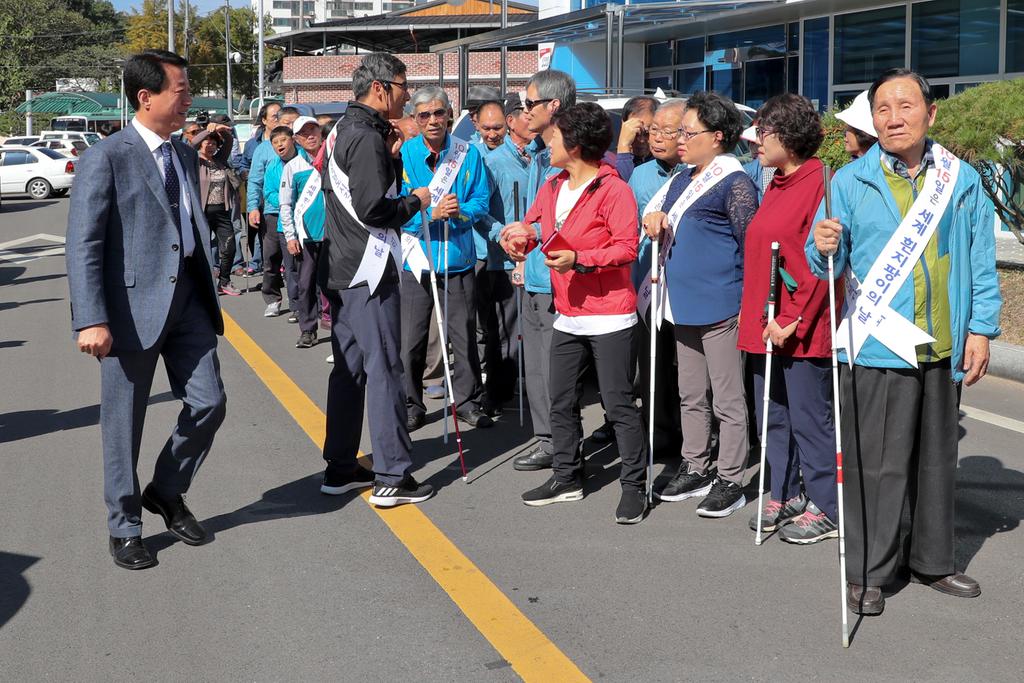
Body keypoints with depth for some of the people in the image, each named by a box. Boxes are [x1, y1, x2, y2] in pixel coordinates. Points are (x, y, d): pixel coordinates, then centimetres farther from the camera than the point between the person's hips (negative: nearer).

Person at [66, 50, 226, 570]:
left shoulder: (185, 156, 13)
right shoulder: (105, 157, -10)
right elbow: (83, 244, -13)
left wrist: (207, 297, 20)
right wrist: (91, 320, -20)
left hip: (187, 301, 6)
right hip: (132, 305, -6)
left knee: (209, 404, 5)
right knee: (124, 423, 5)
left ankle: (166, 493, 29)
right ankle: (125, 528, 21)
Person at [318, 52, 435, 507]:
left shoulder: (345, 129, 15)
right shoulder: (367, 137, -16)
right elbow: (374, 209, -23)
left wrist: (391, 157, 6)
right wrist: (416, 201, -8)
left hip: (342, 268, 10)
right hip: (369, 269, -10)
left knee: (349, 367, 14)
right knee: (384, 370, -5)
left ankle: (340, 469, 21)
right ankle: (392, 477, -1)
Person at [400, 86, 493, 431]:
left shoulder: (468, 154, 0)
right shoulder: (404, 155, -6)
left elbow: (482, 200, 0)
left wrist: (460, 211, -20)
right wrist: (432, 212, -25)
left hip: (459, 257, 1)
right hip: (416, 258, -1)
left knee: (464, 336, 10)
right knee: (411, 340, 5)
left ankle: (468, 400, 26)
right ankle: (411, 406, 20)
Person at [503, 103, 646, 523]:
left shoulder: (613, 189, -13)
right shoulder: (553, 188, 11)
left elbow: (627, 248, -19)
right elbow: (531, 227, 22)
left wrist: (580, 260, -27)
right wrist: (523, 235, -1)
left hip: (609, 318, -8)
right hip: (568, 317, 8)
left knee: (619, 404, -3)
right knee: (562, 402, 14)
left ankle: (634, 486, 6)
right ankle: (567, 477, 28)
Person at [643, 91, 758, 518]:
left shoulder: (734, 183, -11)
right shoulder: (682, 182, 15)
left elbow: (750, 242, -13)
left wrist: (747, 301, -16)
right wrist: (656, 221, 4)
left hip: (719, 306, -9)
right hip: (683, 305, 9)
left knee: (727, 399, 0)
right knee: (690, 396, 16)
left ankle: (729, 481, 7)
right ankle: (694, 470, 26)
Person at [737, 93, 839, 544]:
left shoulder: (819, 183, -13)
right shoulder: (774, 186, 14)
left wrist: (792, 320, -18)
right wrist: (755, 317, 14)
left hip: (801, 330, -9)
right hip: (765, 326, 9)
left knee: (810, 419, 0)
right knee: (772, 416, 16)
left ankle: (825, 509, 10)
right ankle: (785, 496, 29)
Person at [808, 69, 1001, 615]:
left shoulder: (962, 180, 5)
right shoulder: (850, 181, -1)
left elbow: (980, 261, 8)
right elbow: (826, 266, 0)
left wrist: (980, 329, 3)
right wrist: (825, 248, -23)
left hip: (944, 349, 3)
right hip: (877, 348, -3)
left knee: (937, 459, 15)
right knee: (875, 465, 0)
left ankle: (932, 560, 31)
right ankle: (867, 574, 12)